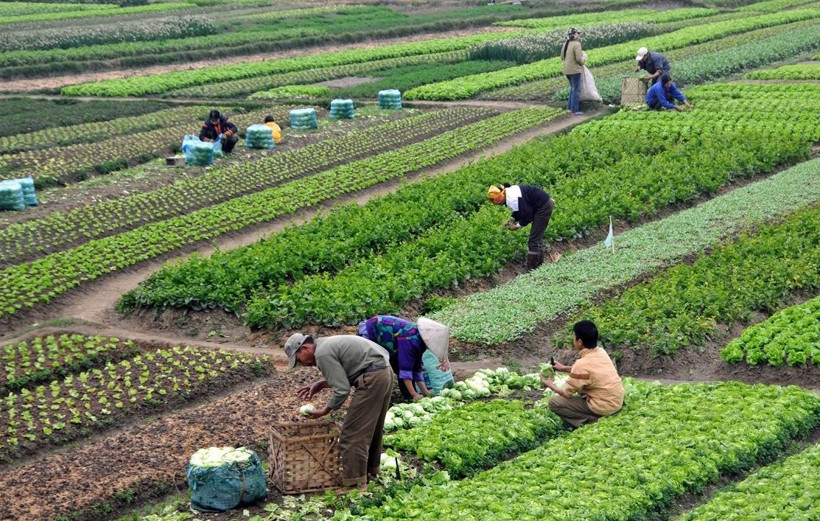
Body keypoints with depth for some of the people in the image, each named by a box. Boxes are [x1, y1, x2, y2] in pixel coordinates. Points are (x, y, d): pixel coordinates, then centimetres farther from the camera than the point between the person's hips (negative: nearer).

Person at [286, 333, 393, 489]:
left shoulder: (322, 354, -12)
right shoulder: (328, 344, 18)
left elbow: (342, 390, -14)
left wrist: (325, 411, -2)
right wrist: (320, 385, 18)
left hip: (373, 379, -10)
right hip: (385, 372, 10)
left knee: (352, 434, -4)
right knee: (371, 428, 22)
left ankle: (354, 482, -2)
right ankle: (370, 470, 34)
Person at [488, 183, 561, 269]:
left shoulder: (514, 199, -27)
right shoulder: (509, 192, 3)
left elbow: (528, 215, -21)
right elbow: (521, 210, 18)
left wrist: (518, 225, -9)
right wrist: (512, 219, 6)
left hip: (543, 207, -10)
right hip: (544, 204, 10)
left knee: (534, 240, -7)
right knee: (537, 237, 18)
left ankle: (532, 268, -3)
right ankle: (539, 264, 26)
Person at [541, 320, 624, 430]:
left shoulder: (582, 364, -21)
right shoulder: (601, 352, 1)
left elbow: (567, 393, -10)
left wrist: (550, 385, 9)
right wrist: (565, 368, 22)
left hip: (604, 407, -8)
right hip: (617, 401, 8)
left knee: (554, 402, -2)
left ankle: (589, 420, -8)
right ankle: (591, 417, 17)